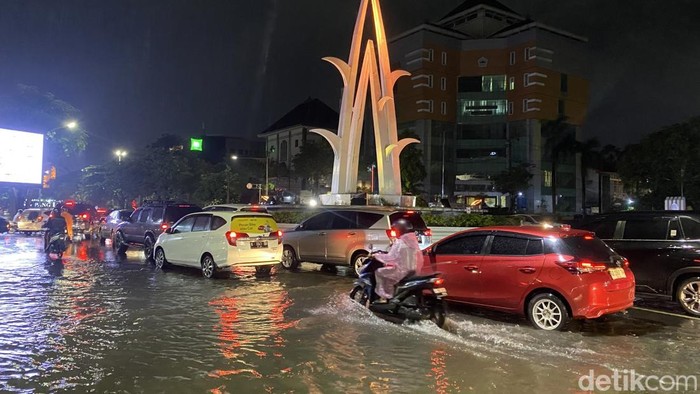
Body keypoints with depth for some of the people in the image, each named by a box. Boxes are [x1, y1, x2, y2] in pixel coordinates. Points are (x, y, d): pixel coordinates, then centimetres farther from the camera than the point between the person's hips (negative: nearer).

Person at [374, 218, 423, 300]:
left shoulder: (400, 242, -16)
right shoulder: (412, 239, 10)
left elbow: (391, 257, -16)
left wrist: (377, 256, -5)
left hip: (403, 270, -9)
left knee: (379, 272, -1)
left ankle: (386, 296, -1)